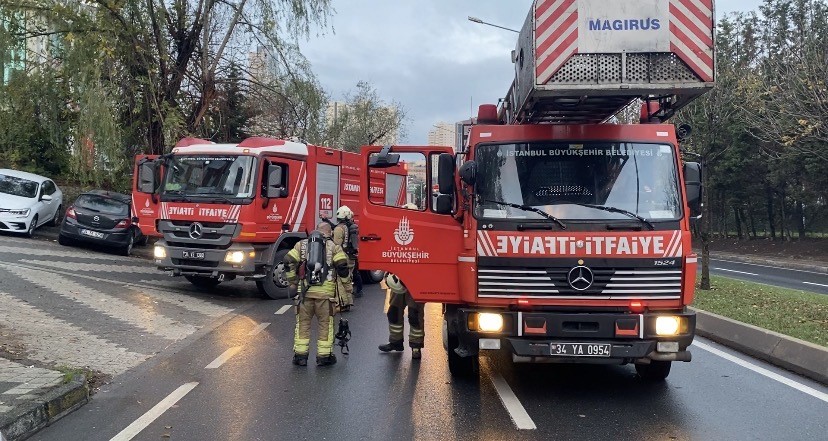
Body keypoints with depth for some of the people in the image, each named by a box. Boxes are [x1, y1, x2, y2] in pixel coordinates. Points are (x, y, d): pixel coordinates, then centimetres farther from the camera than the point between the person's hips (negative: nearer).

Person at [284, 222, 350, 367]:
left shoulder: (301, 244, 14)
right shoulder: (333, 246, 8)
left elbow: (289, 262, 3)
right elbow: (342, 266, -3)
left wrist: (293, 283, 10)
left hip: (304, 290, 2)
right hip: (325, 291, -2)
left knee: (303, 322, 11)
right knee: (325, 324, 8)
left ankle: (300, 355, 12)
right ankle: (324, 356, 11)